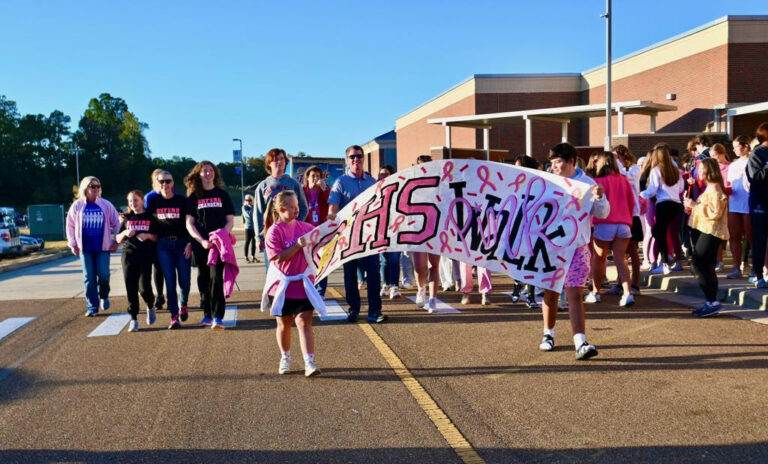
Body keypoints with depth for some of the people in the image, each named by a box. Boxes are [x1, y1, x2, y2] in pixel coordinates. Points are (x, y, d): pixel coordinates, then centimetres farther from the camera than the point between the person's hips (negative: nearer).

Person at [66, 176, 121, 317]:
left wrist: (116, 241, 3)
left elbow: (116, 223, 7)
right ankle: (92, 307, 9)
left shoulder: (106, 205, 2)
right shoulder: (77, 206, 2)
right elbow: (70, 226, 8)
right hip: (85, 247, 0)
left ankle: (104, 296, 23)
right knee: (89, 277, 1)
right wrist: (73, 244, 4)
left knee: (103, 275, -6)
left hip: (103, 247, 0)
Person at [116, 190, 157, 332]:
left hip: (146, 256, -3)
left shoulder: (150, 217, 6)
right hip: (129, 255, 3)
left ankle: (150, 307, 20)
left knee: (144, 287, -11)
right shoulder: (126, 218, 14)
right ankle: (133, 319, 5)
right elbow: (118, 239, 15)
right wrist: (125, 233, -5)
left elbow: (158, 237, 7)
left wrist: (148, 235, -12)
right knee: (131, 288, -2)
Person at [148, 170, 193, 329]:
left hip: (181, 242, -1)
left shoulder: (182, 200, 2)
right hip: (163, 244, 1)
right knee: (170, 281, -3)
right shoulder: (153, 201, 6)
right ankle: (174, 317, 1)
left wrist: (189, 243, -6)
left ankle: (183, 305, 28)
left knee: (184, 280, -3)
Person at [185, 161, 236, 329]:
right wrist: (202, 240, -12)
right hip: (200, 244, 2)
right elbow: (189, 223, 3)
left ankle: (217, 317, -14)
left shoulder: (222, 194, 10)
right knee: (203, 278, 5)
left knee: (216, 277, -12)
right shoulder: (193, 197, 9)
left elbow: (230, 221, 6)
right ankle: (207, 314, 14)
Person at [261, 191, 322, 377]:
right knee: (284, 324, 14)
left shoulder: (305, 227, 2)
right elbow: (278, 258, -19)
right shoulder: (274, 232, -12)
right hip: (282, 285, -2)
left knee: (304, 322, -5)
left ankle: (309, 362, -8)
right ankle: (285, 358, 33)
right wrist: (297, 245, -25)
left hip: (303, 284, 2)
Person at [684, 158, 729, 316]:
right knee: (706, 267, 11)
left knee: (699, 264, -15)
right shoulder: (709, 187, 19)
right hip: (703, 231, 11)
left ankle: (712, 302, -13)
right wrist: (692, 205, 13)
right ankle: (711, 303, 16)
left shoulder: (715, 188, -14)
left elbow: (715, 212, -21)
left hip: (710, 233, -11)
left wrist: (695, 205, -17)